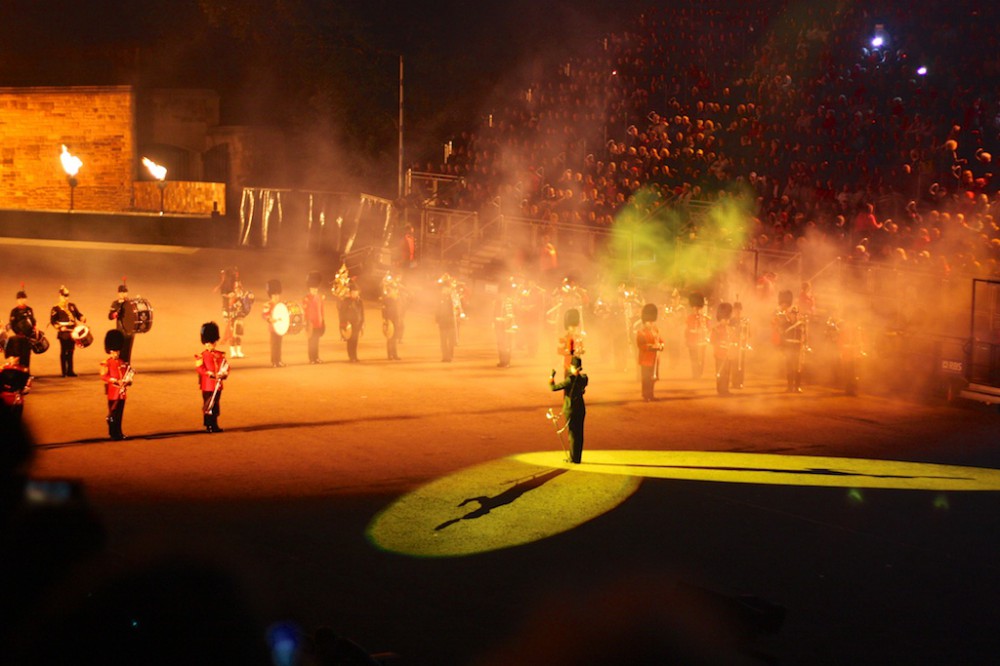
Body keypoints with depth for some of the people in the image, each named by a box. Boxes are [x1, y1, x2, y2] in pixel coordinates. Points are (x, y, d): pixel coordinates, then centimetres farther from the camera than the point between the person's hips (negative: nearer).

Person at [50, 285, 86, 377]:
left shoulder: (72, 306, 14)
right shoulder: (56, 308, -3)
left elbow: (78, 315, 17)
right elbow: (52, 320, -7)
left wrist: (83, 319, -5)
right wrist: (59, 327, -21)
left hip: (72, 332, 5)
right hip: (63, 333, -5)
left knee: (70, 352, 9)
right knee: (64, 352, -2)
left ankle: (70, 371, 15)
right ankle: (64, 372, 2)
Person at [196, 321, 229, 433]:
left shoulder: (220, 355, 9)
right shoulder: (202, 356, -3)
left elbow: (226, 366, 7)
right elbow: (199, 368, -12)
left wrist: (224, 374, -14)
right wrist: (209, 373, -26)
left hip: (217, 385, 5)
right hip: (207, 385, -5)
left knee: (216, 406, 10)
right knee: (208, 406, -2)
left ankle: (215, 426, 17)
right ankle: (209, 425, 4)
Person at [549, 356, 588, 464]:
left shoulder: (570, 380, -22)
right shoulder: (584, 378, -3)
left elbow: (554, 388, -21)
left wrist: (551, 377, -2)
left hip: (570, 409, -6)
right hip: (581, 408, 6)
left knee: (572, 433, 3)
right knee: (579, 433, 12)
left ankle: (574, 458, 9)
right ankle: (577, 458, 18)